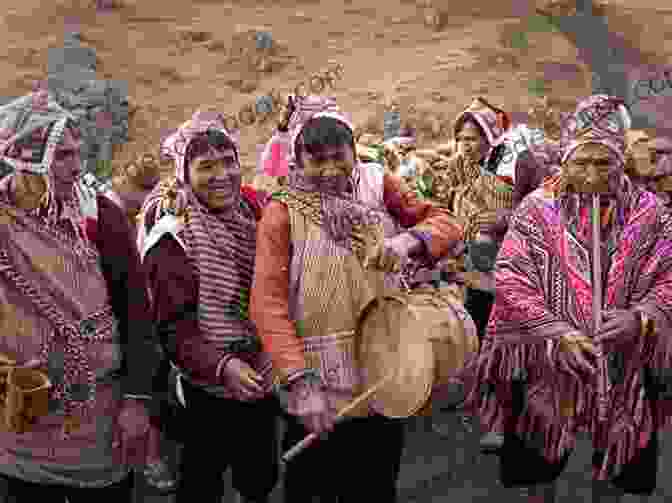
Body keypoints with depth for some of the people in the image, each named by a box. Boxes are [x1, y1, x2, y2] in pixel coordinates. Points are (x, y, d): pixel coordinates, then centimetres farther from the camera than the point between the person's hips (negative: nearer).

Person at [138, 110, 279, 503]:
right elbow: (174, 327, -21)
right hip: (208, 389, -6)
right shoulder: (174, 235, -17)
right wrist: (221, 365, -35)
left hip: (262, 381, 6)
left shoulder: (252, 210, 0)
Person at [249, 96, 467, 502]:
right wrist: (298, 381, -27)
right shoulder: (284, 213, -7)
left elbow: (448, 225, 0)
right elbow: (268, 302, -16)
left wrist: (410, 238, -23)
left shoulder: (379, 188, 4)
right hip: (319, 390, -3)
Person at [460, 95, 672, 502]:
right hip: (547, 362, -1)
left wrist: (638, 318, -20)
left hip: (625, 367, 2)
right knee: (540, 467, 14)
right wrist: (558, 332, -21)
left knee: (617, 468, 18)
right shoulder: (538, 208, -7)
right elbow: (511, 281, -11)